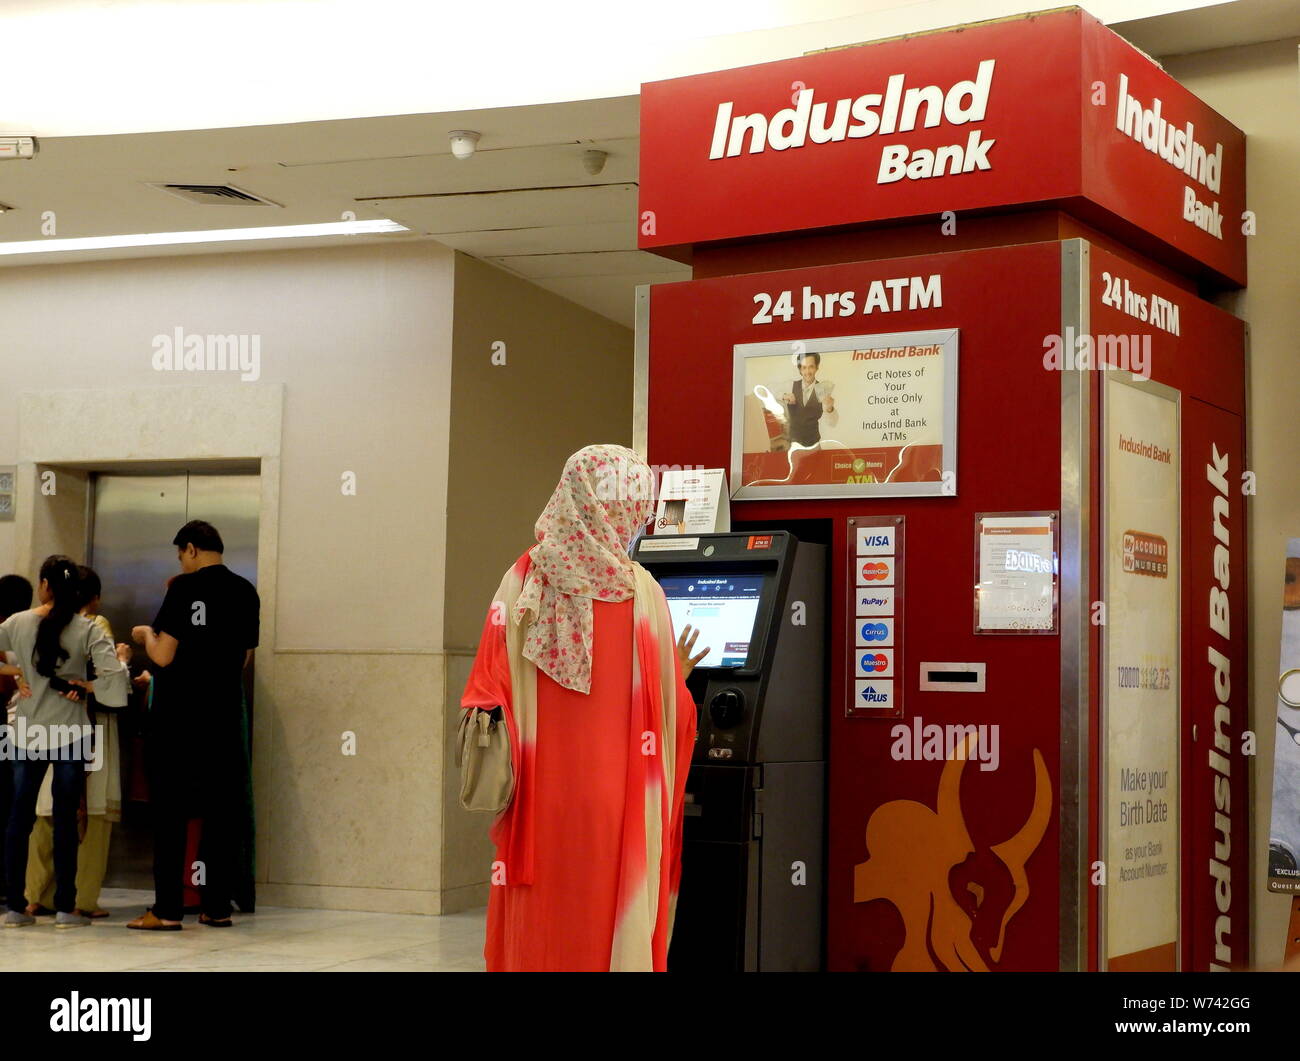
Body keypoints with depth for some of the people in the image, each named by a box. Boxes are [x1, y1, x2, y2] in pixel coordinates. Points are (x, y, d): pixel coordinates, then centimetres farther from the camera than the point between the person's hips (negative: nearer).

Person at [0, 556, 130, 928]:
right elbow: (114, 674, -16)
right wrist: (87, 686, 1)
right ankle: (65, 908, 3)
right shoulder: (87, 630, -7)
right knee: (65, 818, 3)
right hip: (70, 733, -1)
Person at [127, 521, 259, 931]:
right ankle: (217, 907, 10)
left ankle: (167, 909, -1)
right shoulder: (246, 593, 6)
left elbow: (163, 656, -13)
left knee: (170, 811, 1)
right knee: (221, 811, 8)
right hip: (225, 717, 5)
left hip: (178, 716, -5)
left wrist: (146, 635, 6)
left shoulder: (186, 588, -10)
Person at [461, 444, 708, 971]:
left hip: (537, 803, 3)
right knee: (612, 931, 6)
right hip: (615, 805, -3)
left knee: (536, 937, 11)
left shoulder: (522, 582, -1)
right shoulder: (639, 593, -7)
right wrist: (677, 677, 18)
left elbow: (486, 694, 0)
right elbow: (669, 718, -3)